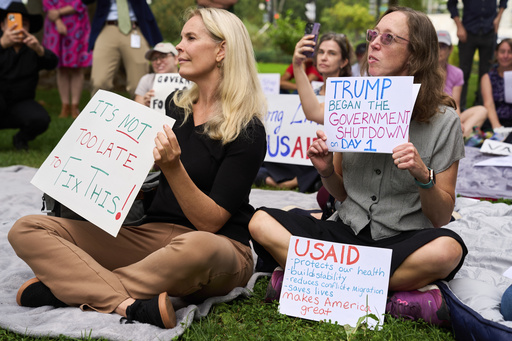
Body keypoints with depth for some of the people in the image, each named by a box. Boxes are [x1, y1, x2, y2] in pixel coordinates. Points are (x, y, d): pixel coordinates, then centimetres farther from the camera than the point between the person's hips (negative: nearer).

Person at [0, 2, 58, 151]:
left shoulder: (33, 48, 0)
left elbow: (52, 63, -20)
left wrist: (38, 49, -43)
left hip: (20, 105, 2)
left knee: (41, 119, -27)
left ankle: (20, 139, 7)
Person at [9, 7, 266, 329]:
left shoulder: (248, 132, -9)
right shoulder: (175, 105, 11)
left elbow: (210, 223, -14)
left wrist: (173, 167, -26)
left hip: (219, 246, -6)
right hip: (151, 235, 6)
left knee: (198, 247, -44)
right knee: (26, 229, -9)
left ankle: (69, 288, -22)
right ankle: (130, 305, -30)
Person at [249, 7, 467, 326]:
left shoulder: (443, 120, -4)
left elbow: (442, 217, -3)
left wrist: (423, 175, -22)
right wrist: (326, 171, -8)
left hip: (404, 242, -3)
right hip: (347, 232, 3)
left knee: (448, 248, -37)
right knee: (261, 222, -19)